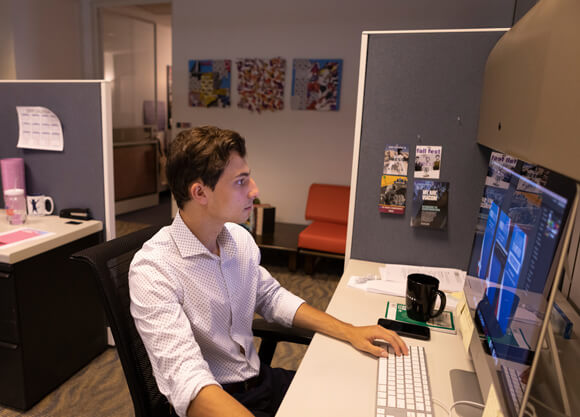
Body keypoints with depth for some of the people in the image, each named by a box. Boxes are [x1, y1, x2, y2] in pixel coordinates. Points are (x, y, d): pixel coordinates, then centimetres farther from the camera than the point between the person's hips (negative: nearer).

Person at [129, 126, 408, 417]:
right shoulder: (152, 269, -24)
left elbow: (271, 297, 10)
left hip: (260, 379, 7)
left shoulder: (239, 238, -1)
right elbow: (185, 378, -32)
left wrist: (348, 331, 1)